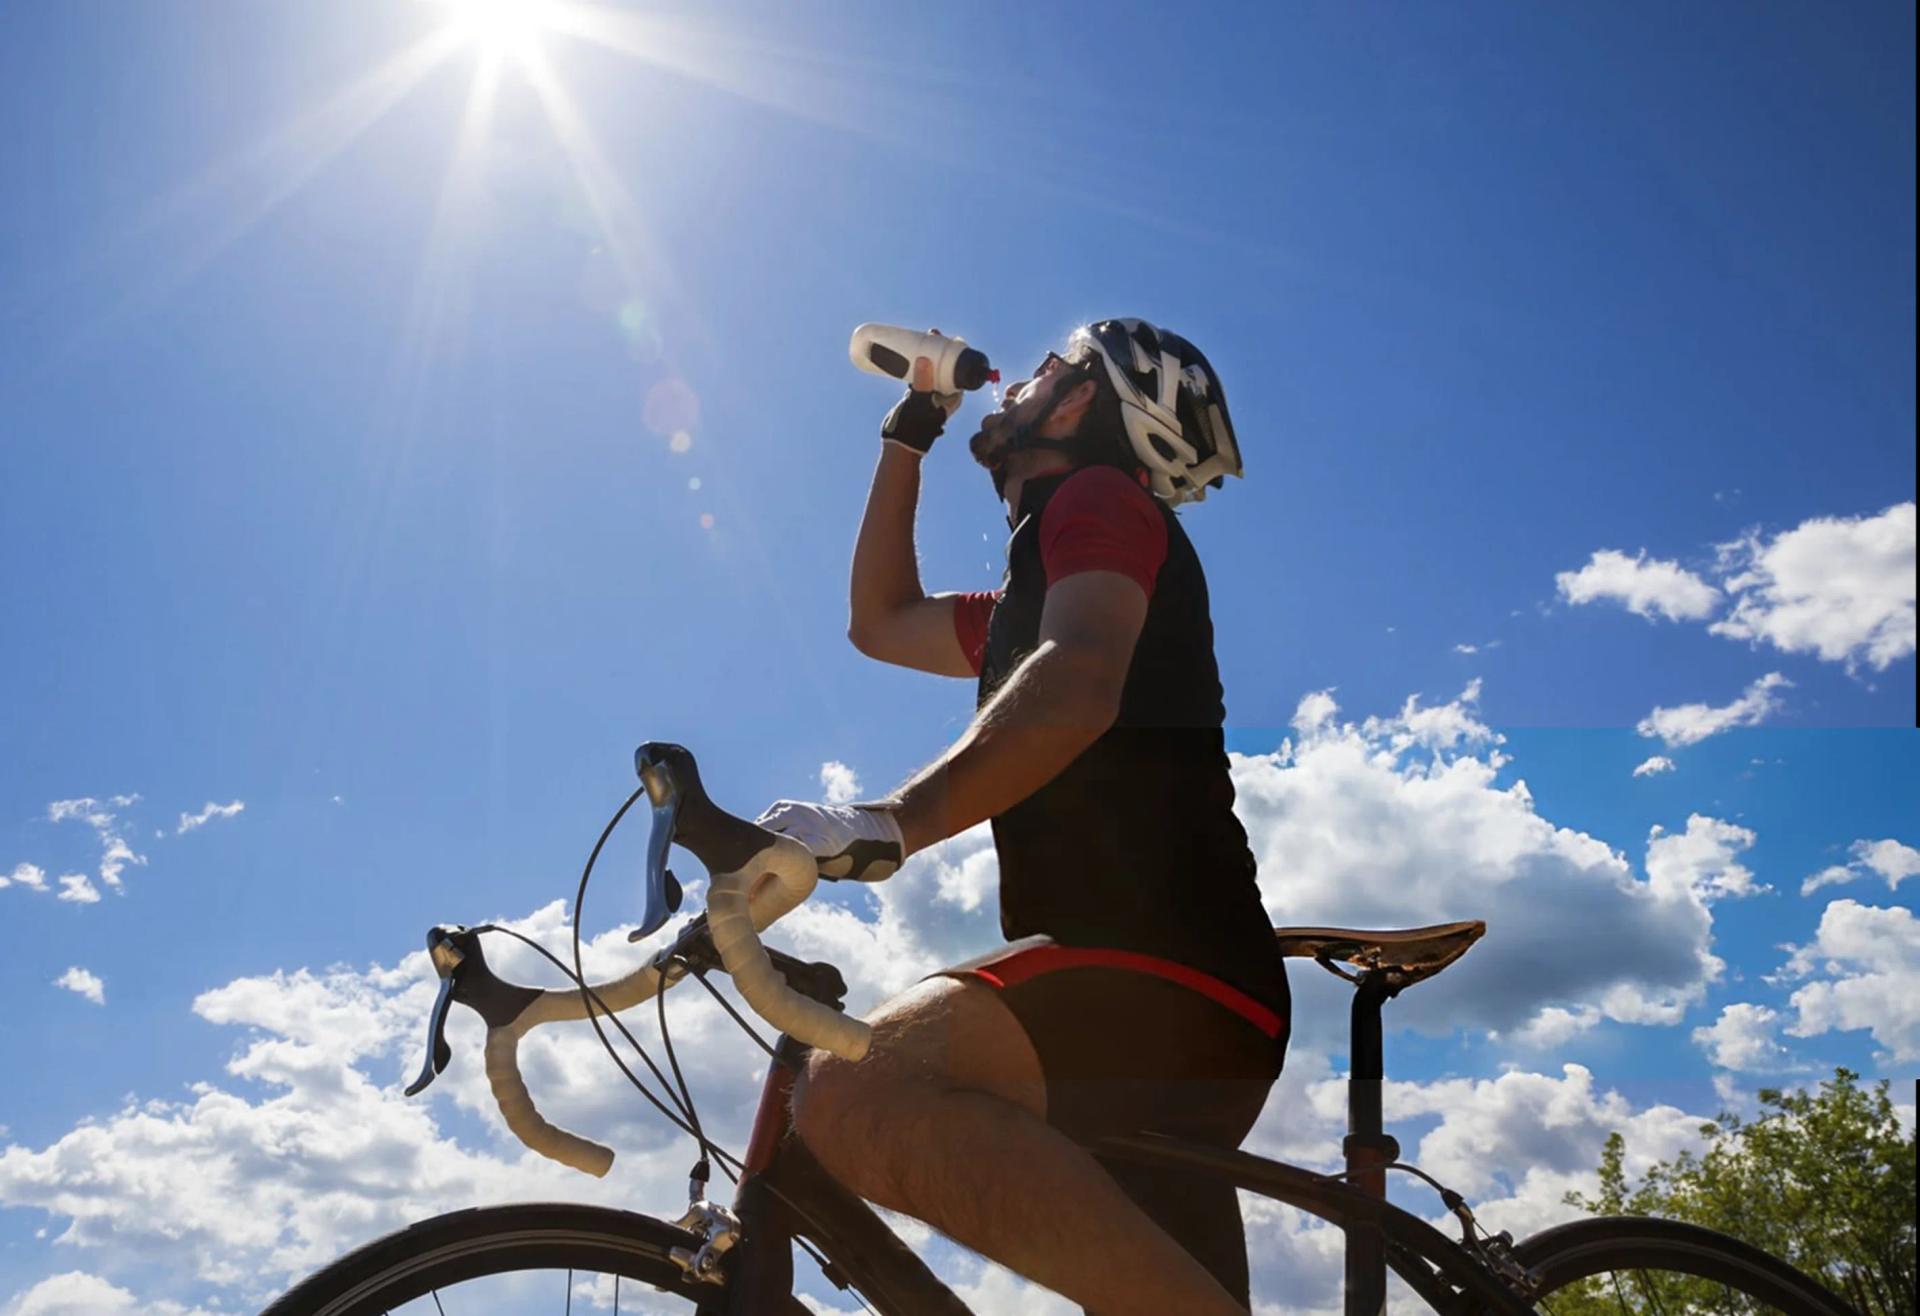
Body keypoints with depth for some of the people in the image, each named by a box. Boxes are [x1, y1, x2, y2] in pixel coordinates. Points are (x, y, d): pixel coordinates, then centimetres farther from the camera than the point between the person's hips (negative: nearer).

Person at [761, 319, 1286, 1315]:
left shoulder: (1100, 498, 2)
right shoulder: (1023, 600, 31)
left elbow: (1078, 686, -18)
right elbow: (882, 622, 42)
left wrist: (887, 823, -31)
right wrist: (906, 433, 42)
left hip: (1162, 959, -10)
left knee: (859, 1093, -32)